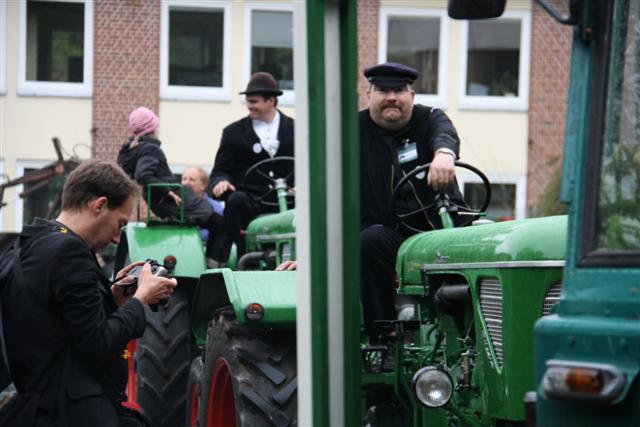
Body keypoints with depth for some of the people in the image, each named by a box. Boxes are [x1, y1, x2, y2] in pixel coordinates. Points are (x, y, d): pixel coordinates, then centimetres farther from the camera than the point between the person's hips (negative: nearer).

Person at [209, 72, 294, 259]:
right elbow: (221, 170, 12)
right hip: (250, 200, 0)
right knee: (235, 200, -35)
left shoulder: (294, 129, 16)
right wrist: (221, 181, -13)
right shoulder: (234, 132, 16)